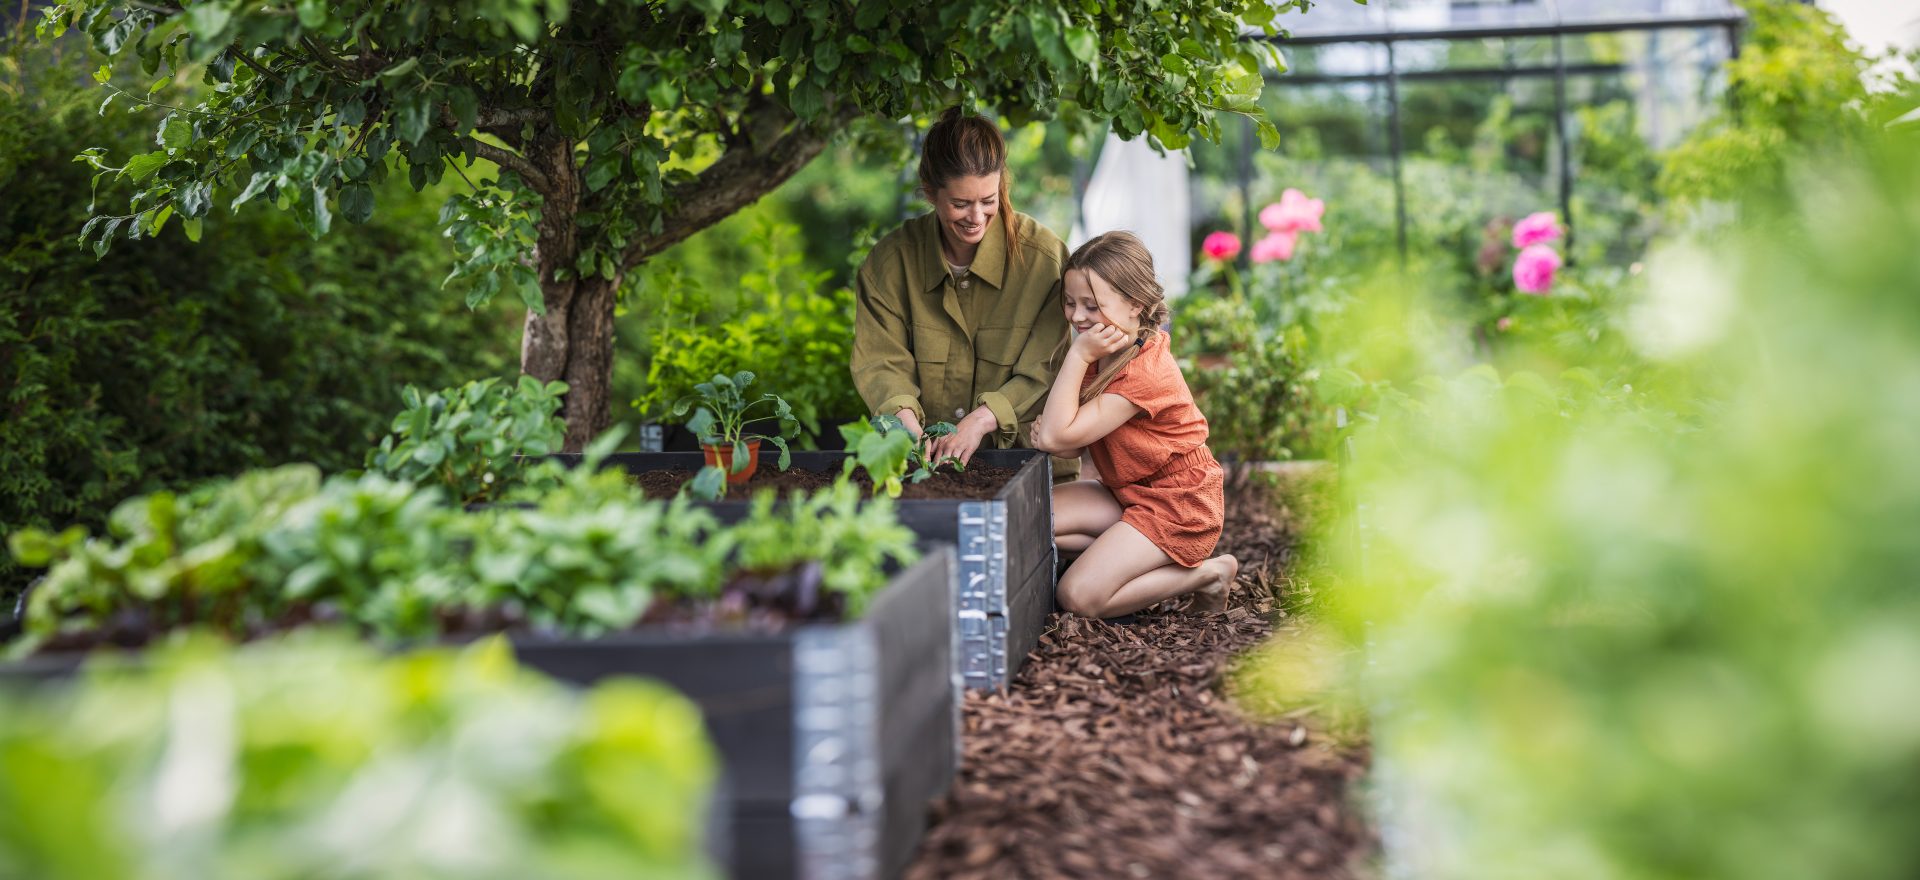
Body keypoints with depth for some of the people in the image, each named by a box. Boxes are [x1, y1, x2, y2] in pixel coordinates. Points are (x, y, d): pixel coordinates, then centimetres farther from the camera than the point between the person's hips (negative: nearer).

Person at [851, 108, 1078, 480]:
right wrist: (903, 414, -24)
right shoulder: (891, 259, -1)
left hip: (1022, 455, -1)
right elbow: (880, 360, -2)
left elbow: (1044, 372, -7)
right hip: (923, 459, 2)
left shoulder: (1044, 256, -7)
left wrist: (984, 419, -22)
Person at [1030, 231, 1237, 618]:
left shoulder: (1143, 375, -26)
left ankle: (1205, 574, -2)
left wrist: (1078, 356, -27)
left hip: (1177, 507, -9)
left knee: (1080, 596, -20)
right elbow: (1074, 442, 4)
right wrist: (1046, 428, -20)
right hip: (1129, 493, 9)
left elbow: (1059, 437, -29)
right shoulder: (1102, 354, 3)